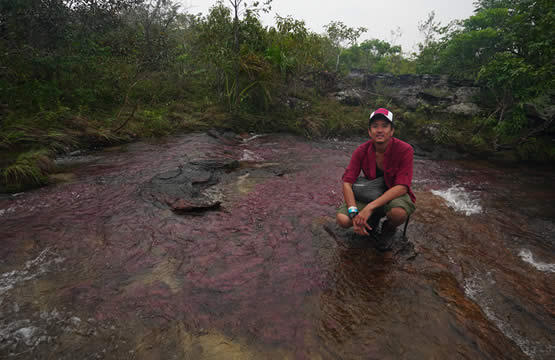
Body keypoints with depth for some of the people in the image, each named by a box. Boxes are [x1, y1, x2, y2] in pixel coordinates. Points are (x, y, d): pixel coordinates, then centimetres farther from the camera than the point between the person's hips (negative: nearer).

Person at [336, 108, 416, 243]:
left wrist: (370, 207, -34)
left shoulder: (405, 150, -20)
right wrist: (354, 213, -29)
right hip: (370, 193, 2)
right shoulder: (361, 151, -12)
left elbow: (401, 187, -25)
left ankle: (389, 227, 1)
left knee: (398, 212, -39)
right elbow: (347, 182, -15)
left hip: (395, 195, -2)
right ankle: (374, 218, 12)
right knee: (342, 219, -22)